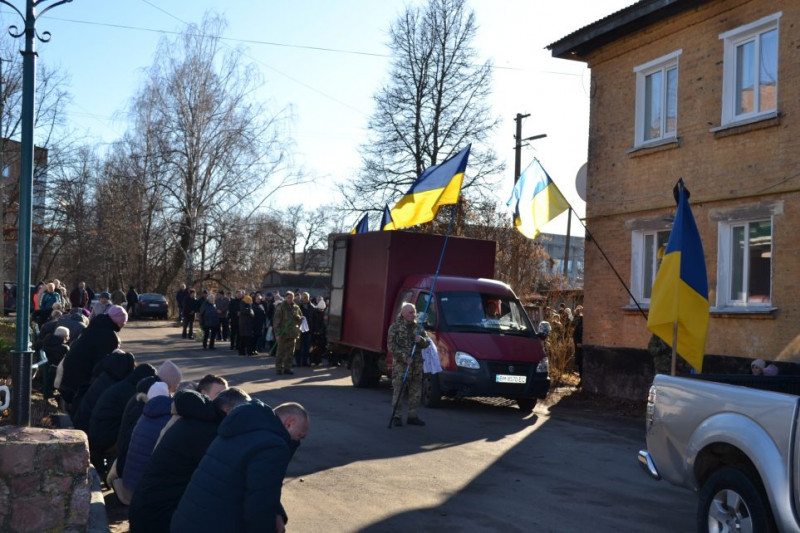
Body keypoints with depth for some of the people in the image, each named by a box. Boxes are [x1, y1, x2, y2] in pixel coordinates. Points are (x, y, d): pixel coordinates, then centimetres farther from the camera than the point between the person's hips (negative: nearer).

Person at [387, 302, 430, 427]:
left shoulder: (418, 327, 13)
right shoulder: (395, 327, -2)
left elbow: (427, 343, 14)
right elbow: (391, 346, -8)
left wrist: (421, 340, -10)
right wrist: (404, 357, -17)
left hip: (417, 365, 5)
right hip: (400, 365, -5)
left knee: (416, 392, 8)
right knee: (398, 391, -4)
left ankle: (412, 416, 18)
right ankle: (397, 417, 3)